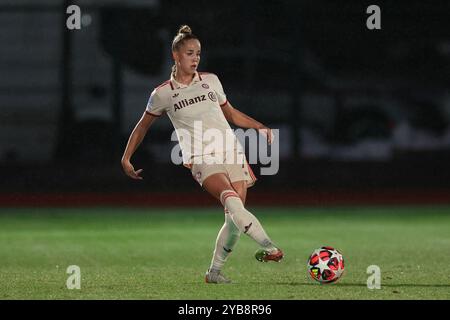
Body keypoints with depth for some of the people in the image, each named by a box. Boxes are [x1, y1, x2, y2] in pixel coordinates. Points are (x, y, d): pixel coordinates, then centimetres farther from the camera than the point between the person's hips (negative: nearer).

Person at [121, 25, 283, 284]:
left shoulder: (211, 80, 15)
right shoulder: (163, 94, 6)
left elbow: (231, 113, 28)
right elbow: (143, 126, 19)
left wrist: (260, 127, 15)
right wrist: (126, 158, 16)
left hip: (231, 151, 4)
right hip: (202, 158, -4)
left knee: (235, 216, -7)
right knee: (232, 201, -30)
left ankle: (215, 271, 6)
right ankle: (269, 247, -38)